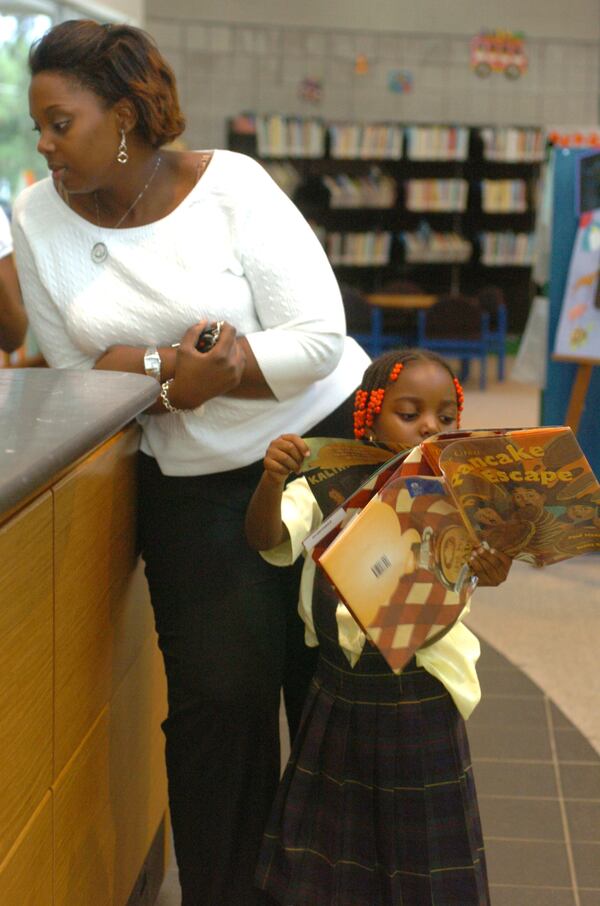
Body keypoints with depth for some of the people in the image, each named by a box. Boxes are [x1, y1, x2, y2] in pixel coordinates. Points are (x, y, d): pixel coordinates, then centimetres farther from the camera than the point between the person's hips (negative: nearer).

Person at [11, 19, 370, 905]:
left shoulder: (229, 185, -14)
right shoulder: (38, 218, -3)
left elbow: (318, 337, -18)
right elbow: (74, 375, -1)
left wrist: (156, 372, -23)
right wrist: (174, 369, -20)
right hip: (190, 482, 2)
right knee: (222, 692, -2)